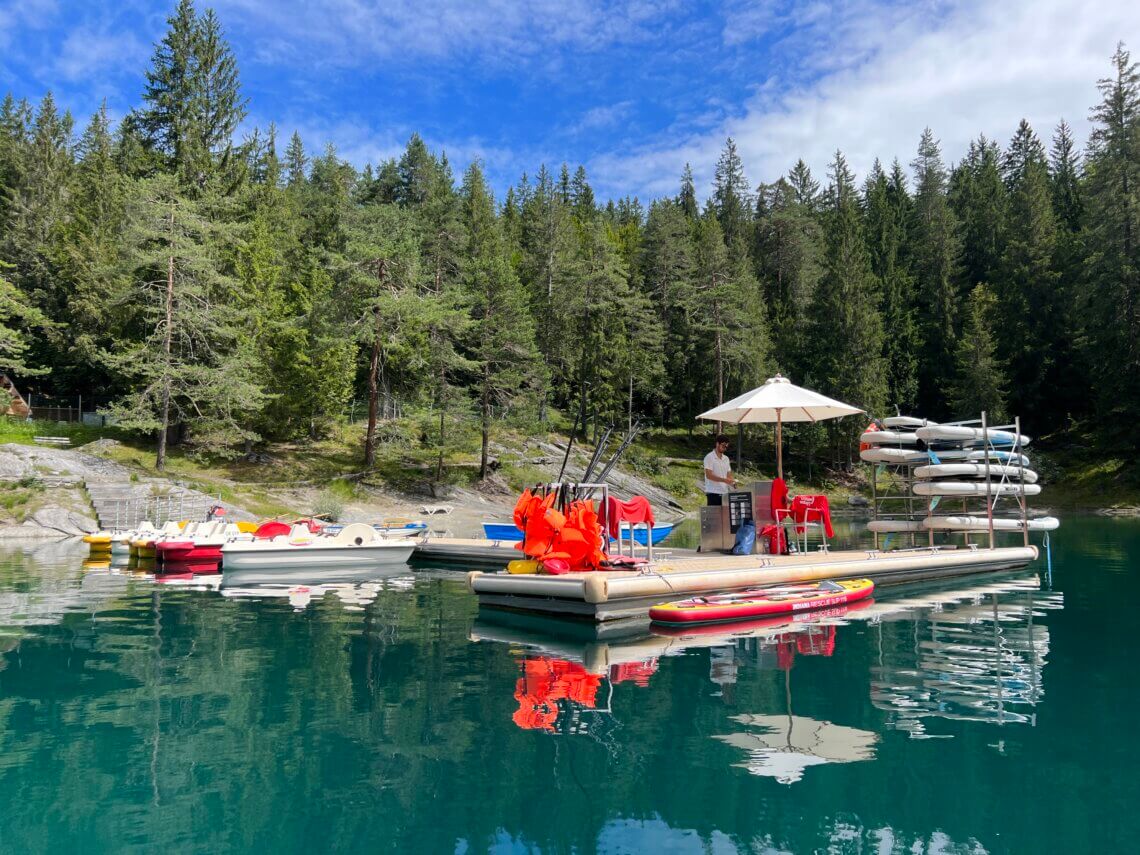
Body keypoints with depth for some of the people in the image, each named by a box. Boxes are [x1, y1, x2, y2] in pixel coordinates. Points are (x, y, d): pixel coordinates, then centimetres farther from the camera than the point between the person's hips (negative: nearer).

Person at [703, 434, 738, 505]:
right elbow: (709, 475, -14)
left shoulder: (726, 459, 16)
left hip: (724, 493, 6)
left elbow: (729, 474, 18)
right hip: (713, 492, -6)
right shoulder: (709, 457, -5)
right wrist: (724, 480, -22)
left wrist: (732, 482, -5)